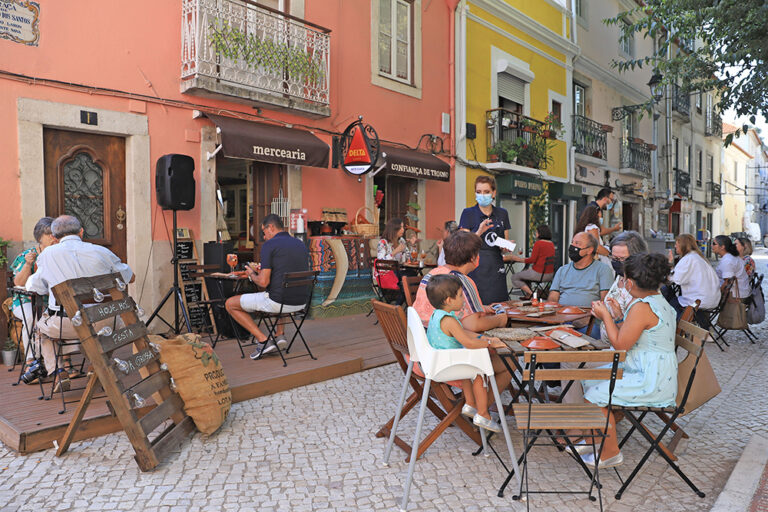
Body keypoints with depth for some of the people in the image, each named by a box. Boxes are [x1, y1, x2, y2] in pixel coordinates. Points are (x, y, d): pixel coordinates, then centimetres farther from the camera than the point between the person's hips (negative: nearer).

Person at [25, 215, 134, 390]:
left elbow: (34, 287, 16)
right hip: (102, 323, 1)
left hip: (65, 325, -1)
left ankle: (59, 372, 17)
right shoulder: (101, 252, 3)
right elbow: (130, 277, 15)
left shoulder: (47, 254, 4)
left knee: (42, 326, 32)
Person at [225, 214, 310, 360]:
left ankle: (263, 340, 5)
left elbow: (263, 282, -14)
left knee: (230, 304, 13)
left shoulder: (269, 245, -9)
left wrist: (252, 274, 8)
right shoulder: (301, 244, 12)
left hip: (278, 302, -7)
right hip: (301, 303, 7)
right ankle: (280, 335, 28)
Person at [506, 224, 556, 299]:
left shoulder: (538, 243, -13)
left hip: (539, 274, -8)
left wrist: (519, 259, -6)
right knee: (524, 272, 31)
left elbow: (532, 260, -15)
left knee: (514, 277, 7)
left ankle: (530, 294, -6)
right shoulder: (552, 244, 9)